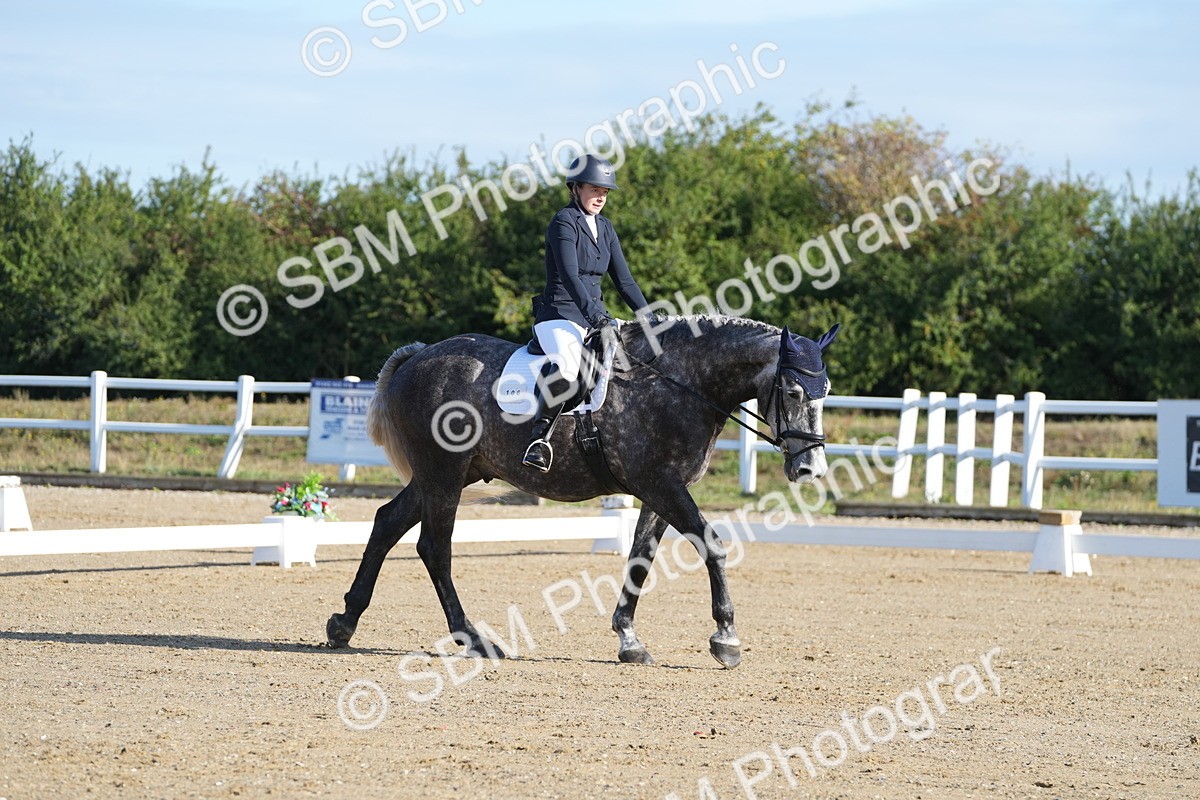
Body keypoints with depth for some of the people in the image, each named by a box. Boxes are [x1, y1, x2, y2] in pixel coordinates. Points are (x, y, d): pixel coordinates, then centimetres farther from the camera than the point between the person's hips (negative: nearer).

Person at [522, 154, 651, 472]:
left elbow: (624, 279, 16)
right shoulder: (564, 223, -9)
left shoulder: (604, 228, 15)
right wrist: (596, 315, -32)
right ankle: (539, 436, -29)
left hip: (595, 317, 9)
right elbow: (569, 275, -21)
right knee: (566, 367, -38)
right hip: (559, 317, -9)